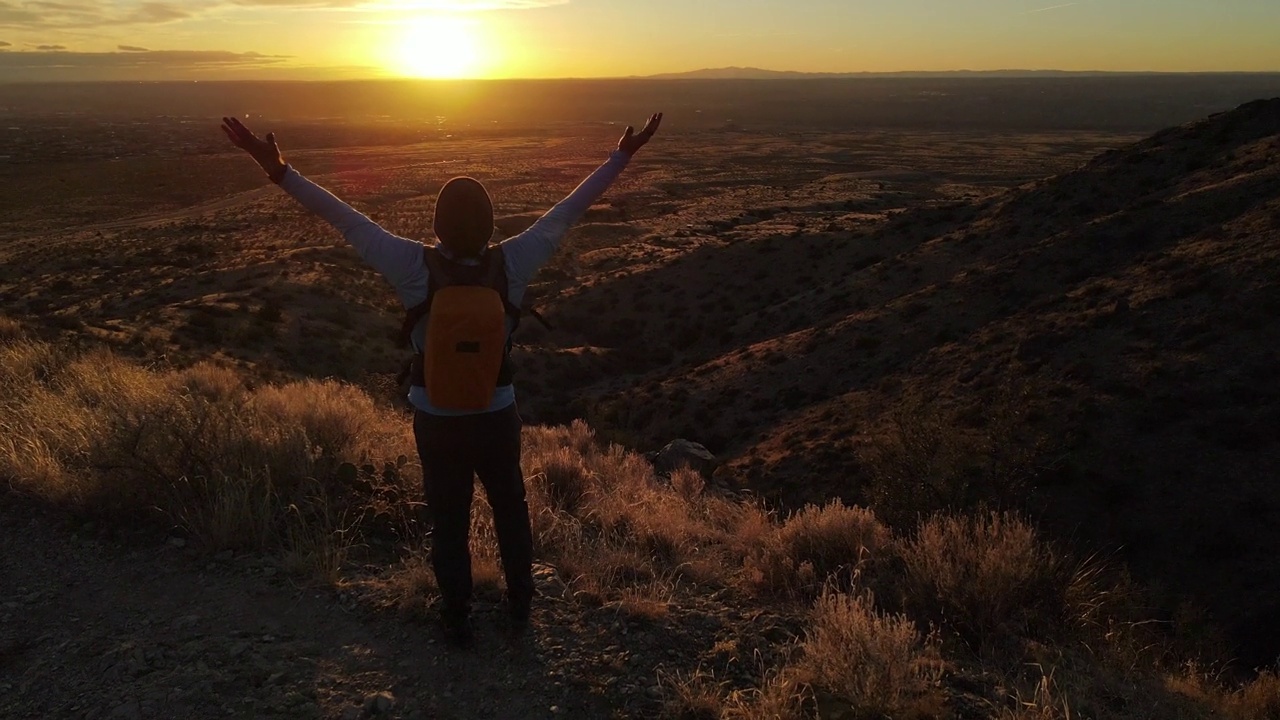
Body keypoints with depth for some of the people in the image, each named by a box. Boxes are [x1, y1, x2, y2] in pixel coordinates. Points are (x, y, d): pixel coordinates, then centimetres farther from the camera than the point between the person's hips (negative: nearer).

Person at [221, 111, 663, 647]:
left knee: (449, 521, 16)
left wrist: (278, 169, -9)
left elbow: (345, 219, -16)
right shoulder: (512, 263, -19)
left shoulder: (414, 267, -21)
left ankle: (457, 621, 31)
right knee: (511, 511, 23)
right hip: (498, 416, 1)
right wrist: (621, 156, 0)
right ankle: (520, 607, 39)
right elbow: (569, 210, -10)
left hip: (436, 421, -1)